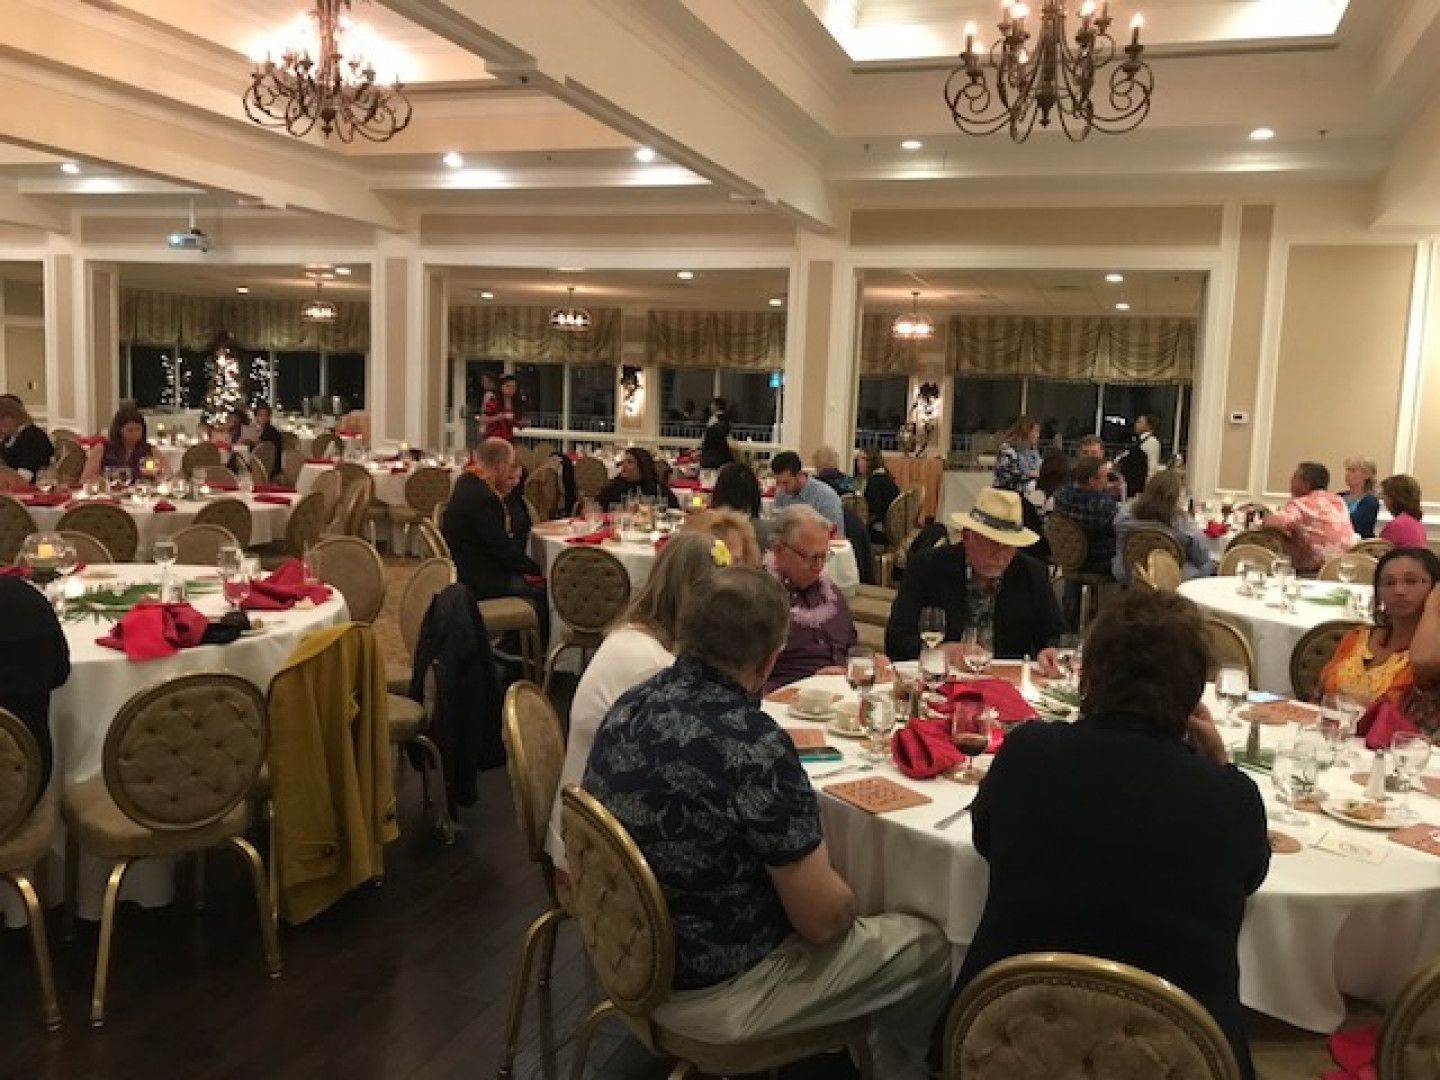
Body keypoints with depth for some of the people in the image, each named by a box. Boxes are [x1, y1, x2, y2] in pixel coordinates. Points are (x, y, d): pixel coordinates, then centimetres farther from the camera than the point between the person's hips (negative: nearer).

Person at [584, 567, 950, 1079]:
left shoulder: (632, 703, -6)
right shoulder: (753, 745, -31)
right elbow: (823, 918, -22)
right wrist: (843, 898, 1)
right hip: (711, 990, -8)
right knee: (928, 946, 11)